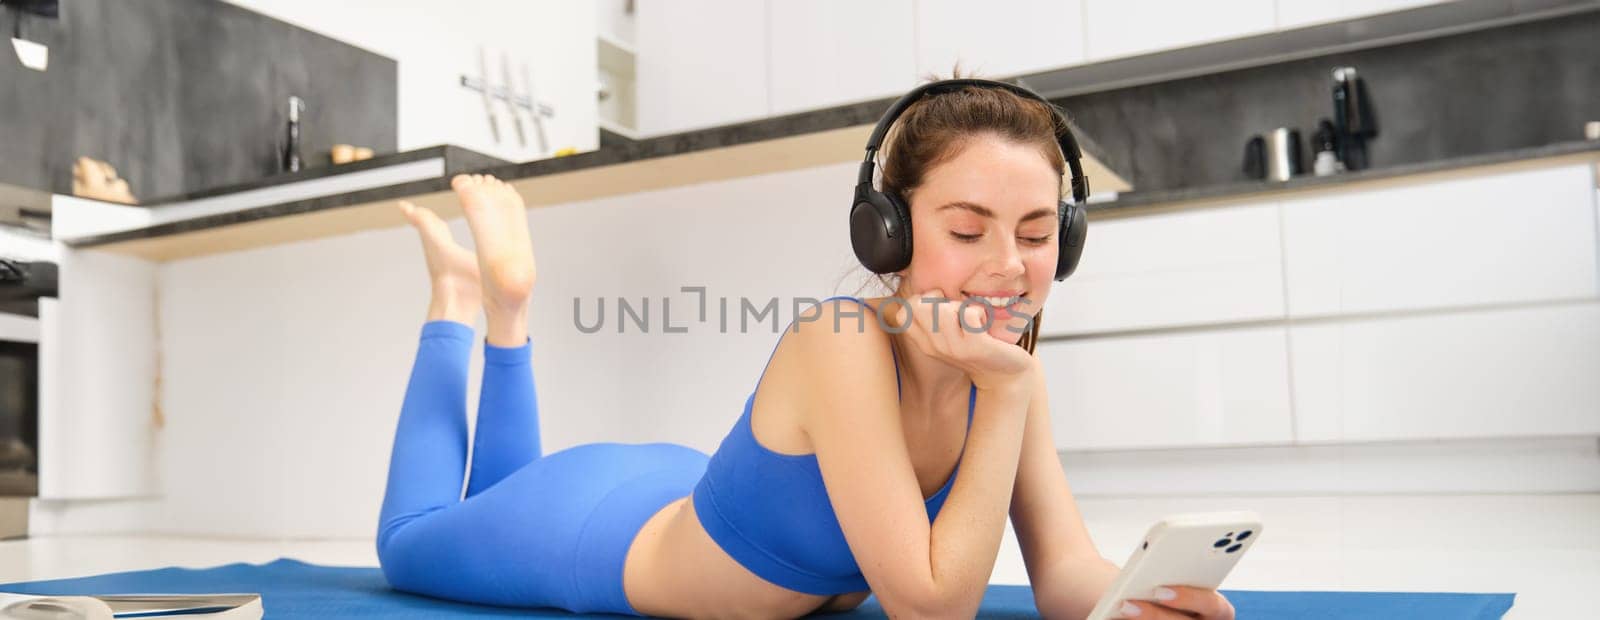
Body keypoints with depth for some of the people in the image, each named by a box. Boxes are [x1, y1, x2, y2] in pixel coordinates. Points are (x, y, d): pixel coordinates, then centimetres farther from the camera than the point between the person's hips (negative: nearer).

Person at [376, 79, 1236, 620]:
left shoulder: (1012, 369, -18)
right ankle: (462, 298, 33)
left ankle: (506, 316, 40)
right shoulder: (842, 345, -40)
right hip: (603, 532, -6)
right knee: (411, 541, 26)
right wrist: (1005, 393, -40)